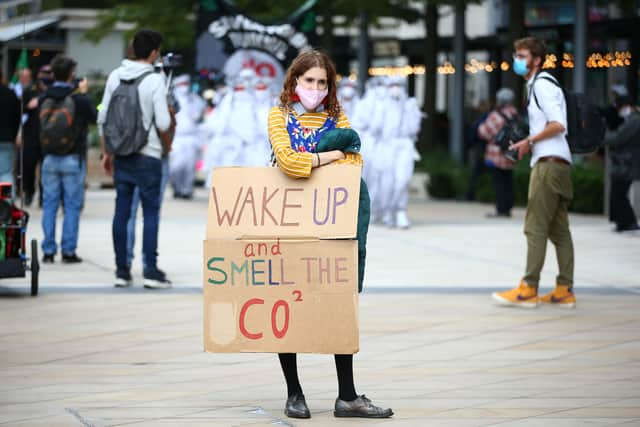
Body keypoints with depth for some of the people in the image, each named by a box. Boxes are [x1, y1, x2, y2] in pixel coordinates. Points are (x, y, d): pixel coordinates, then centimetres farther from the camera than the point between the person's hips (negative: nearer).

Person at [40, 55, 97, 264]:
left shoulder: (45, 99, -2)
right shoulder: (79, 99, -12)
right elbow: (94, 117, 3)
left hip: (49, 158, 3)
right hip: (73, 158, -3)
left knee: (49, 204, 9)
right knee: (72, 205, 3)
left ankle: (48, 250, 8)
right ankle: (68, 250, 1)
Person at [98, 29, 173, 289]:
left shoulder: (115, 77, 6)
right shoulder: (154, 80, -10)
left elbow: (103, 118, 8)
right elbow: (163, 123, -13)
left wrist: (106, 153, 15)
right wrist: (167, 144, 8)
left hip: (121, 155, 5)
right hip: (148, 155, -5)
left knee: (121, 213, 7)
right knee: (151, 213, -1)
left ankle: (122, 271, 9)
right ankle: (151, 271, -3)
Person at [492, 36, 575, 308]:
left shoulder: (541, 84, -9)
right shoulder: (537, 85, 22)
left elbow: (558, 124, -19)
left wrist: (530, 141, -10)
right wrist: (529, 145, 15)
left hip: (548, 163, -10)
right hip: (560, 163, 10)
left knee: (535, 227, -9)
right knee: (558, 230, 8)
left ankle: (528, 290, -10)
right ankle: (564, 291, 7)